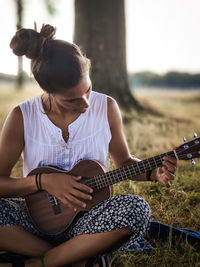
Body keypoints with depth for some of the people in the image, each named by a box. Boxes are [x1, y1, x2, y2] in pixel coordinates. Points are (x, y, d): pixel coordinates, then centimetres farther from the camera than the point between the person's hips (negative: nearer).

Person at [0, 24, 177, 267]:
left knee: (137, 209, -31)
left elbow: (123, 161, 10)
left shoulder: (106, 108, -2)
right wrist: (42, 181, -21)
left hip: (86, 219, 1)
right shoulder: (22, 117, -7)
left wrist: (152, 172, -10)